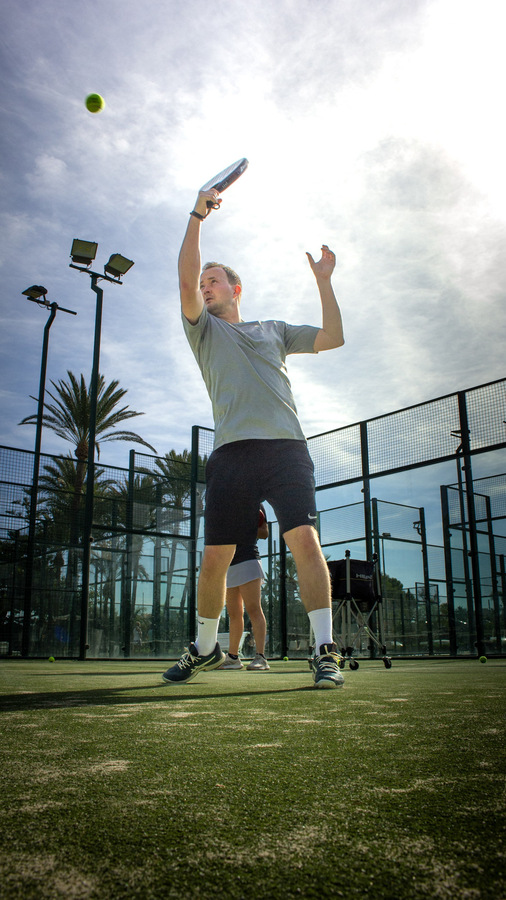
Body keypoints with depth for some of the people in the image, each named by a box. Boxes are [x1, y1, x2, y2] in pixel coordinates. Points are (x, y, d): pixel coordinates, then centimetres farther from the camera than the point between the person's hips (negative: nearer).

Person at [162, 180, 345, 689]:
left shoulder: (274, 329, 25)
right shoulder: (204, 329, 21)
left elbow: (332, 338, 19)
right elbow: (185, 282, 4)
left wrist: (324, 282, 16)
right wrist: (198, 216, 5)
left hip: (285, 446, 0)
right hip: (231, 451, 0)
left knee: (303, 538, -16)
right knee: (214, 558, -1)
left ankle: (325, 651, -12)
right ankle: (205, 649, 20)